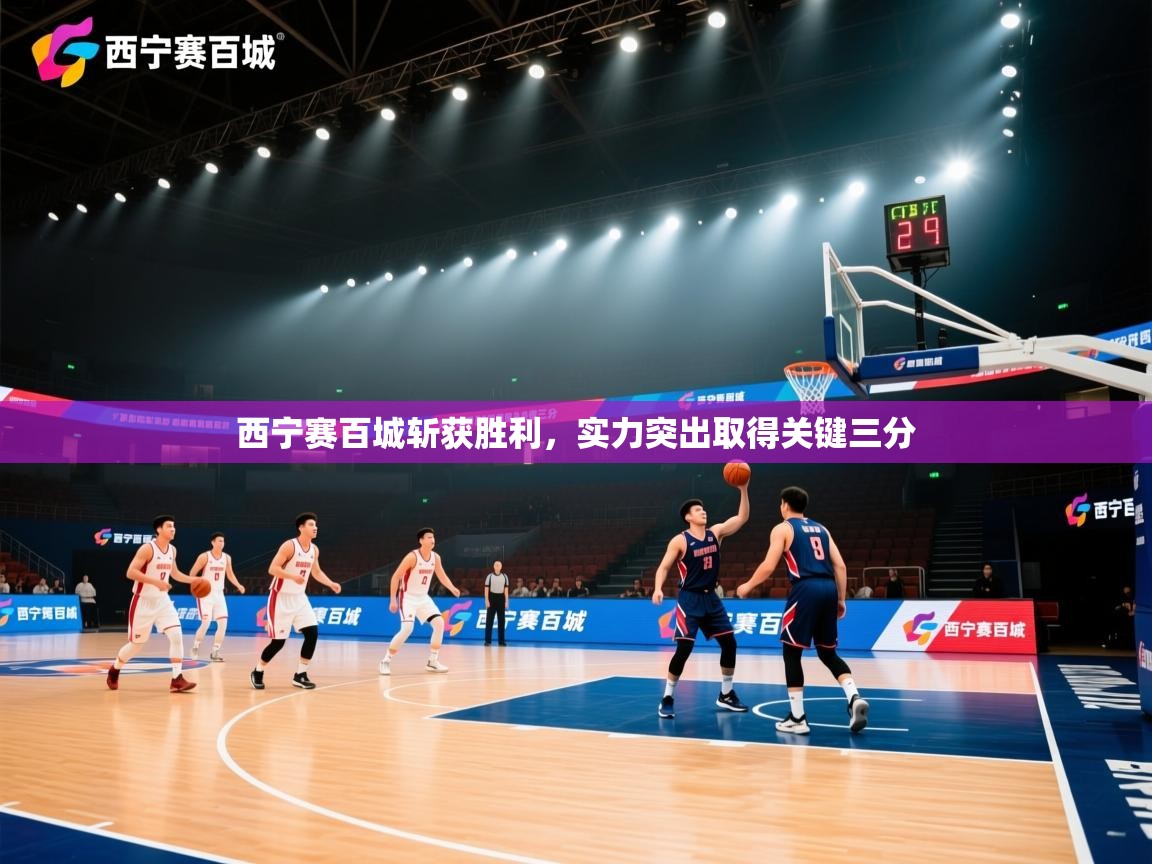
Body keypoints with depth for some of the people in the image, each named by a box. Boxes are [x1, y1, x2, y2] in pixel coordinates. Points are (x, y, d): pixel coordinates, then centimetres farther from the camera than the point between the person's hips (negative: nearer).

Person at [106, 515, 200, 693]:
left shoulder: (172, 550, 5)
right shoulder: (148, 548, -16)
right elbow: (130, 572, -22)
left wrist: (193, 580, 6)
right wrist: (156, 582, -28)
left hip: (163, 601, 5)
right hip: (144, 601, -5)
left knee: (176, 636, -11)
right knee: (136, 644, 6)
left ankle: (177, 680, -9)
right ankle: (114, 671, 35)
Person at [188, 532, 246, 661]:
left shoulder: (227, 557, 4)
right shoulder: (204, 556, -10)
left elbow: (230, 574, 16)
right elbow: (192, 573, -6)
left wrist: (238, 585, 1)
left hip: (219, 594, 5)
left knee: (223, 624, -3)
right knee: (206, 623, -12)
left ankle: (215, 652, 7)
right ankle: (195, 648, 11)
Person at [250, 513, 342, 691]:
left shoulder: (314, 549, 4)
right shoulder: (289, 545, -17)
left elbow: (316, 572, 18)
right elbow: (272, 569, -22)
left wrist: (331, 584, 2)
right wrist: (293, 576, -36)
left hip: (299, 598, 7)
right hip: (281, 598, -7)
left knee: (312, 633, -6)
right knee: (278, 641, -4)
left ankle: (300, 675, 7)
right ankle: (257, 672, 20)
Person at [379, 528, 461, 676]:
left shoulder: (435, 557, -1)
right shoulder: (412, 557, -20)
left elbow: (442, 576, 11)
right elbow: (395, 577, -17)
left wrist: (452, 588, -9)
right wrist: (393, 600, -19)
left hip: (423, 598, 7)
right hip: (408, 597, -7)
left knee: (439, 623, -4)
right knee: (407, 629, -21)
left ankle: (432, 661, 6)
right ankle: (386, 661, -5)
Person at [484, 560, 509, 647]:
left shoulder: (504, 577, 6)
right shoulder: (489, 576, -1)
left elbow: (506, 590, 6)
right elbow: (486, 589, -2)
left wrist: (506, 601, 2)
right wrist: (486, 600, -9)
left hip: (501, 598, 2)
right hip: (492, 597, -2)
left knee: (501, 620, 4)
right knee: (489, 619, -3)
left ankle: (501, 640, 9)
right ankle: (487, 640, 1)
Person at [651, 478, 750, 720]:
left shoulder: (716, 533, 3)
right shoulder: (680, 541, -10)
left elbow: (742, 518, -1)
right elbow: (664, 567, -9)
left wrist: (743, 490, -13)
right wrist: (658, 588, -27)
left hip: (711, 598, 6)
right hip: (690, 600, -6)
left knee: (729, 643, 7)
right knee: (684, 648, -12)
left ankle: (726, 695, 24)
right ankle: (667, 698, 1)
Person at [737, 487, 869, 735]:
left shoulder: (782, 529, 4)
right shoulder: (821, 528, 22)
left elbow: (768, 566, -5)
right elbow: (840, 566, 15)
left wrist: (748, 586, 10)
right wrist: (841, 599, 20)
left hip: (806, 590, -6)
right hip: (828, 589, 6)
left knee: (791, 652, 5)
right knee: (828, 653, 17)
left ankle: (797, 719, 5)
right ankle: (855, 698, -4)